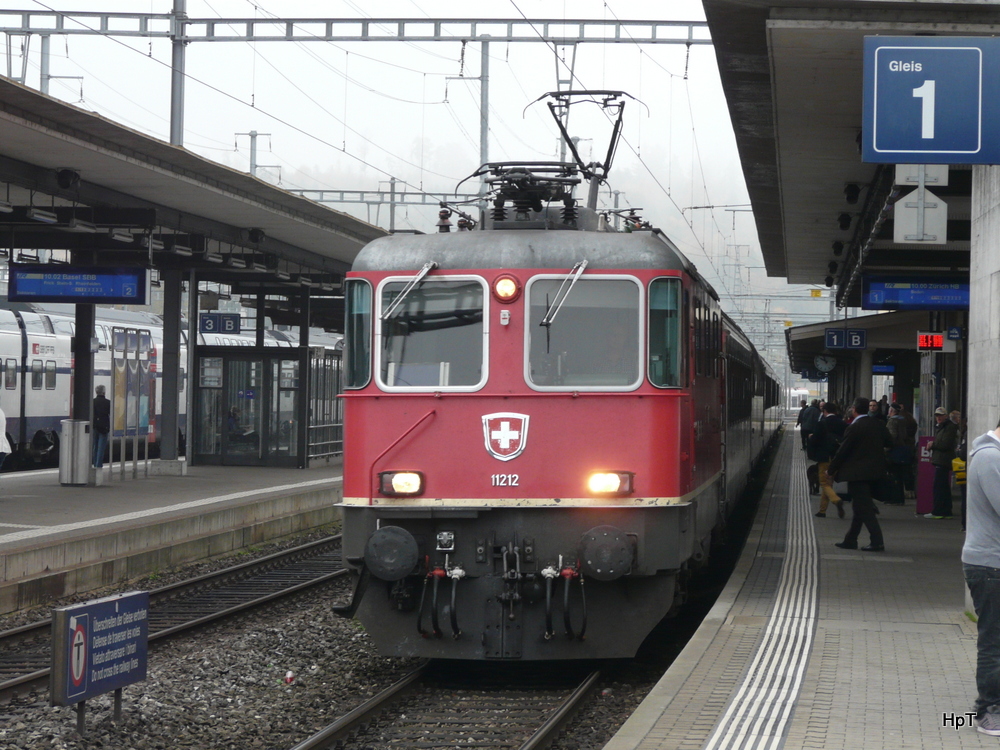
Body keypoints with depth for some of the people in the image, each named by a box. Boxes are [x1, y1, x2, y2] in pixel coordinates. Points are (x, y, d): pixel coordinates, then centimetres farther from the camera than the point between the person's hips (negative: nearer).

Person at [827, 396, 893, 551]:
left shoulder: (854, 428, -16)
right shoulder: (877, 424, 2)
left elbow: (842, 451, -11)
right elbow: (890, 442, 10)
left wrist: (831, 470, 0)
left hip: (858, 473, -8)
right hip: (875, 472, 8)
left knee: (864, 508, -4)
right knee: (860, 506, 16)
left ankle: (877, 542, -10)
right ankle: (850, 540, 23)